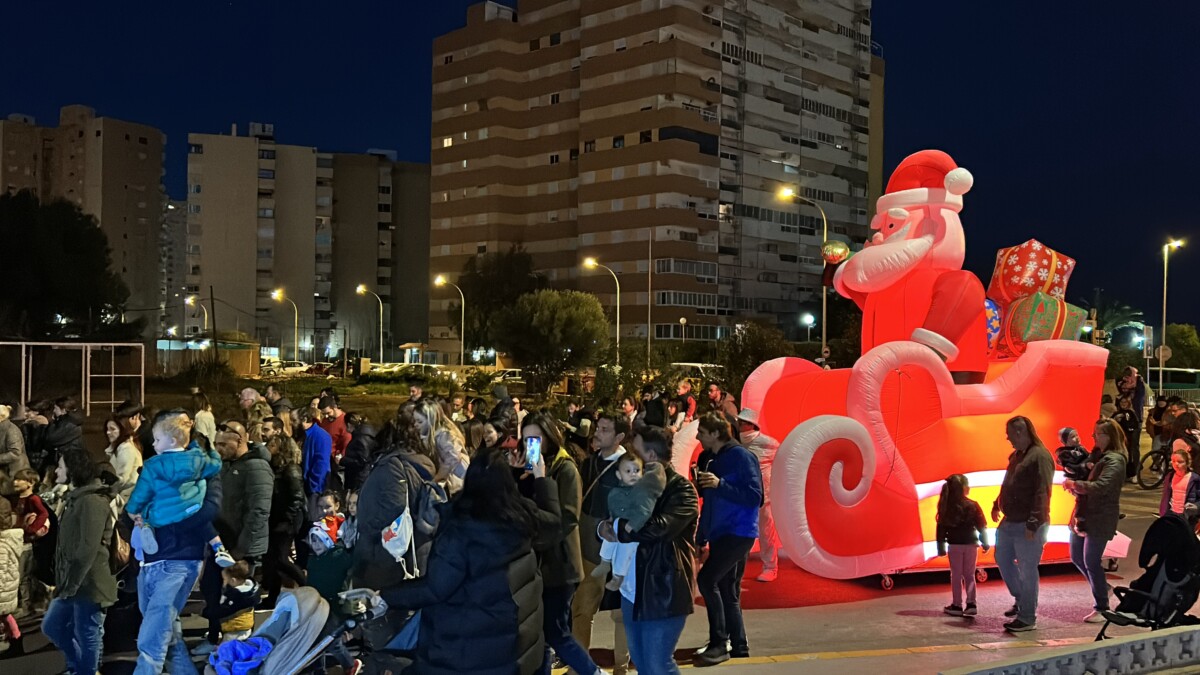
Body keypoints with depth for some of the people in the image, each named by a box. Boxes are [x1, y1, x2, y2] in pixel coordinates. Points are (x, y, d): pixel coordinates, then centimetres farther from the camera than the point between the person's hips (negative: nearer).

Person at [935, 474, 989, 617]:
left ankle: (957, 605, 7)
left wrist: (941, 548, 5)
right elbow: (982, 526, -4)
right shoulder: (972, 505, -6)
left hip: (955, 545, 0)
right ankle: (971, 604, 3)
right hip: (971, 544, 0)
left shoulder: (946, 507, -3)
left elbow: (941, 528, -1)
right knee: (969, 575, 10)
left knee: (956, 575, 6)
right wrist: (985, 543, 6)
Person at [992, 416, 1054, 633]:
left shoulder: (1040, 456, -17)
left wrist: (1033, 523, -24)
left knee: (1027, 570, -2)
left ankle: (1027, 618, 8)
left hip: (1028, 526, -10)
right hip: (1010, 522, 10)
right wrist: (997, 505, 20)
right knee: (1003, 560, 18)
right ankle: (1021, 600, 34)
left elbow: (1042, 494, -22)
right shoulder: (1016, 456, 13)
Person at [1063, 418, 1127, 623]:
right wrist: (1073, 485, -4)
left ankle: (1102, 608, 7)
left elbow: (1101, 487, -26)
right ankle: (1102, 589, 34)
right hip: (1084, 515, 9)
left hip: (1100, 519, -9)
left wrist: (1075, 484, -19)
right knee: (1077, 558, 15)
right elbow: (1087, 481, 17)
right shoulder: (1097, 455, 14)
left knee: (1091, 562, -5)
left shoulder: (1115, 460, -14)